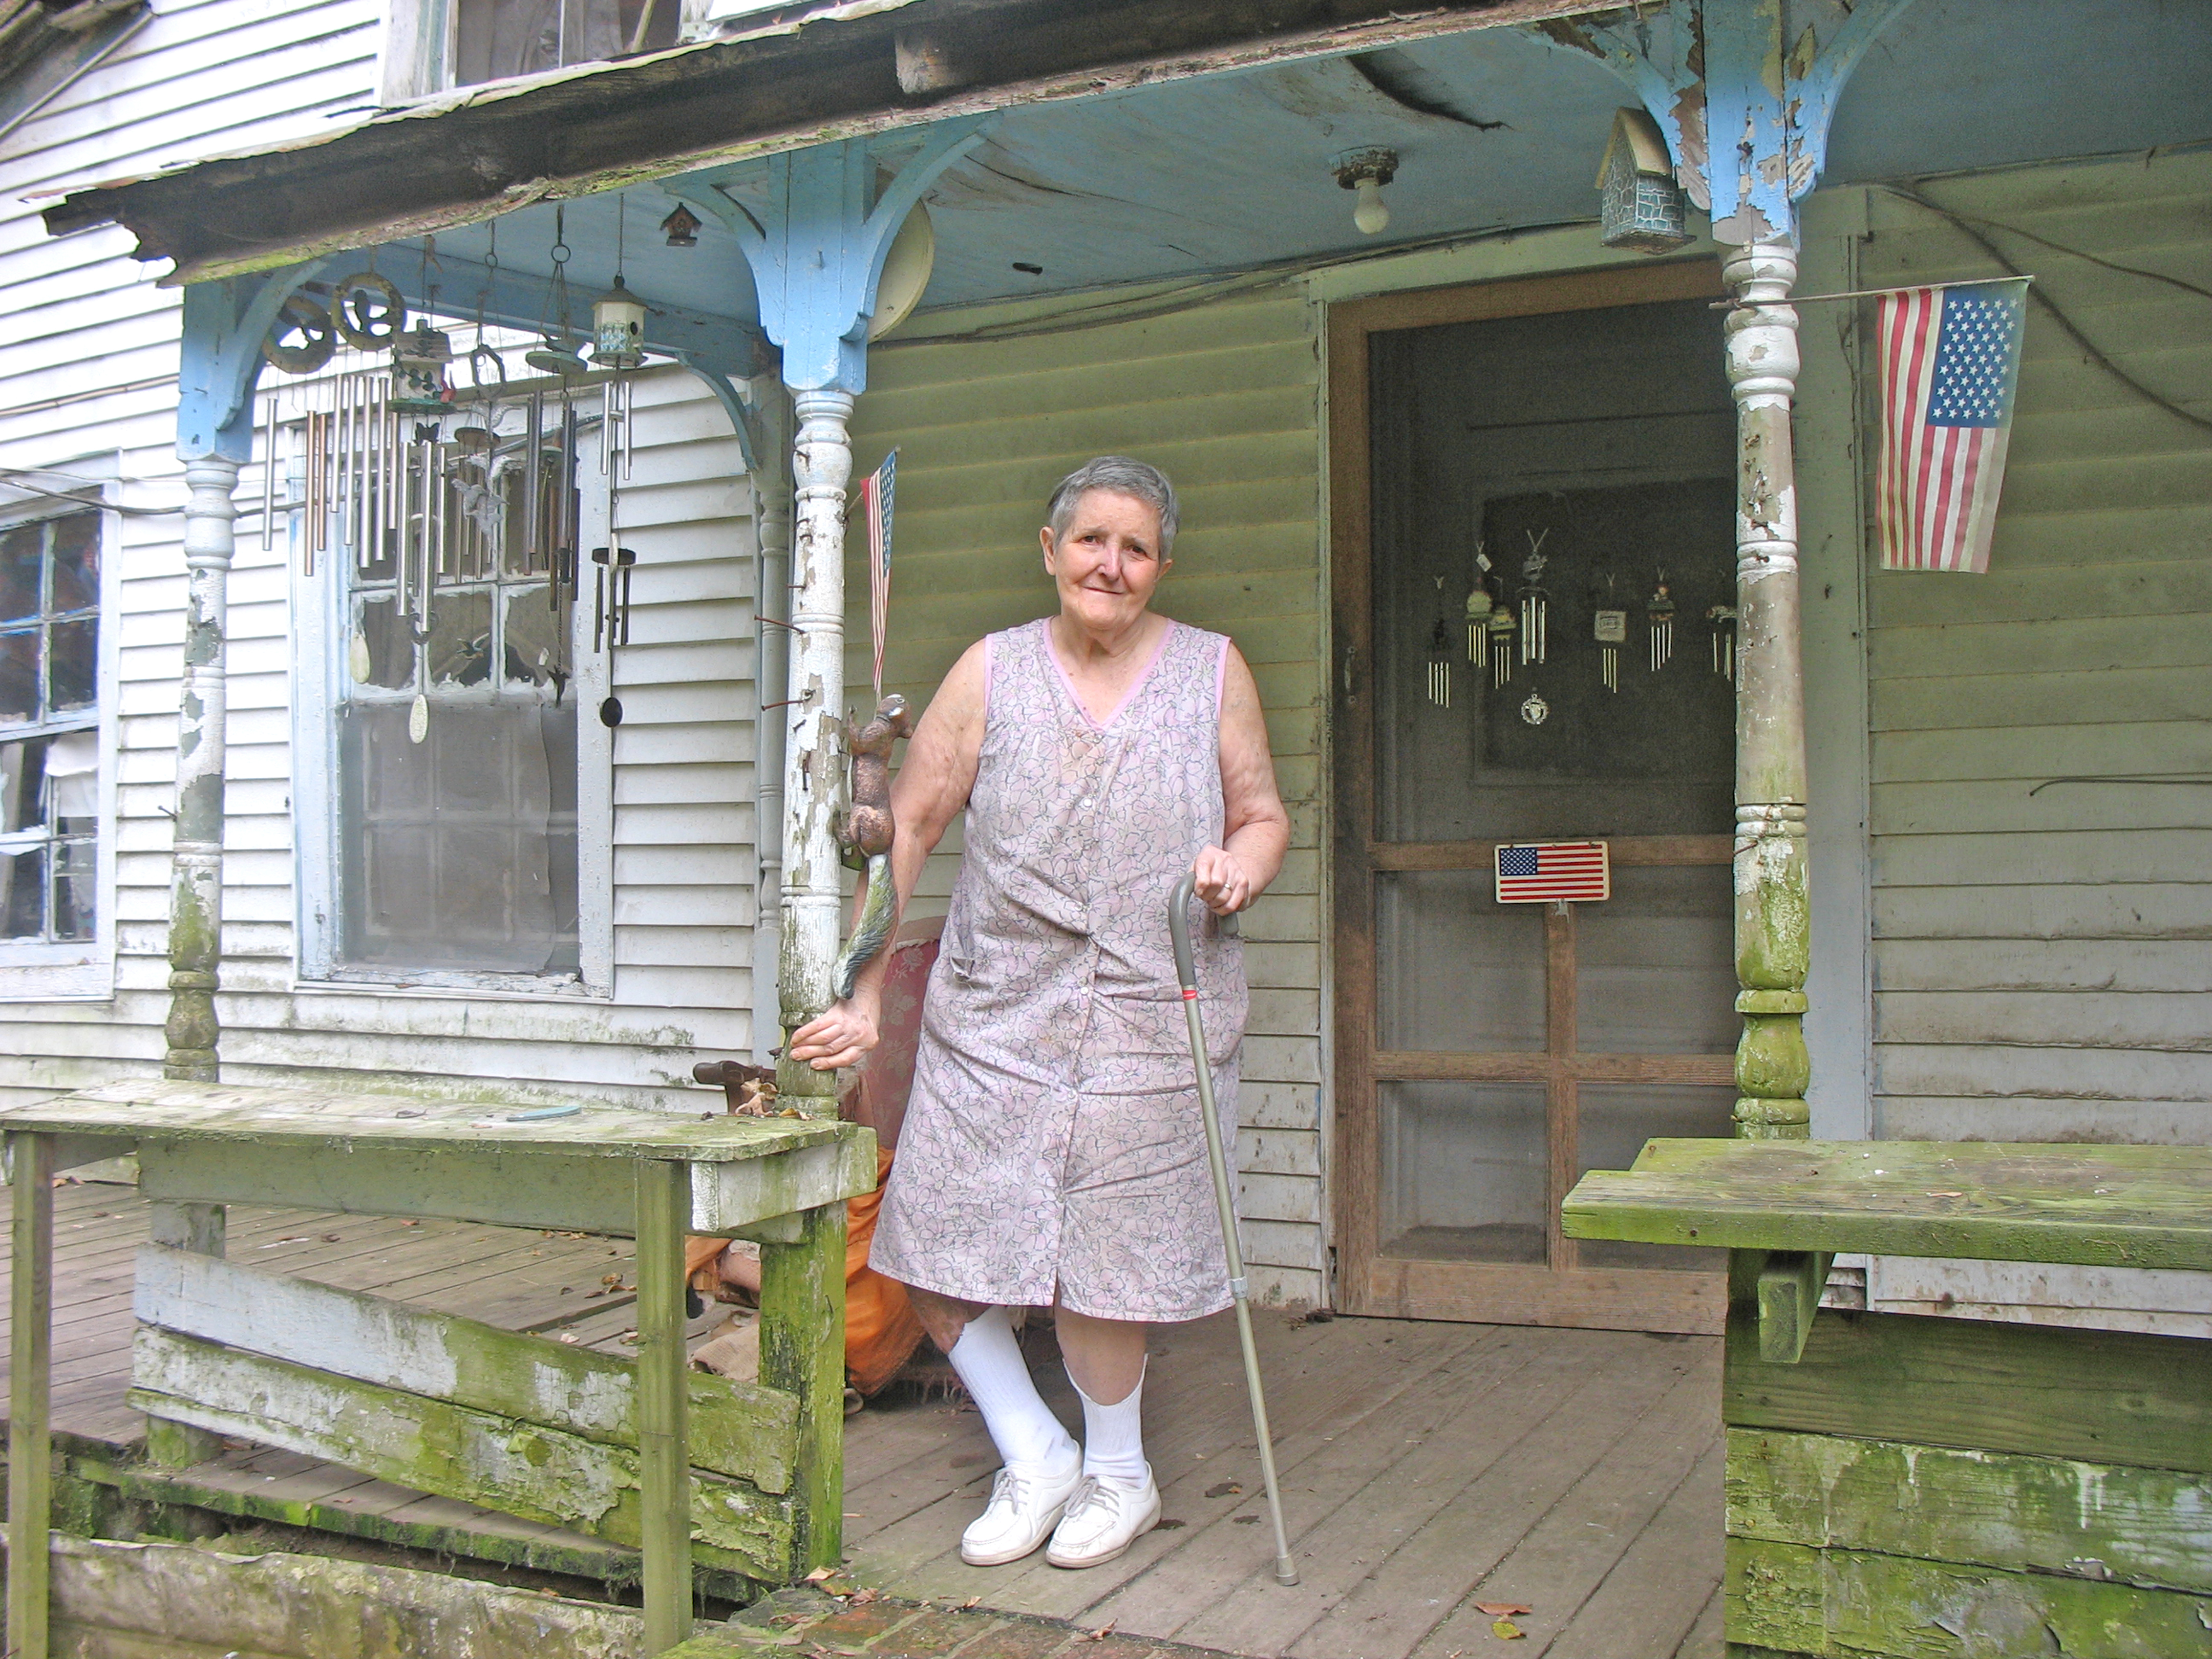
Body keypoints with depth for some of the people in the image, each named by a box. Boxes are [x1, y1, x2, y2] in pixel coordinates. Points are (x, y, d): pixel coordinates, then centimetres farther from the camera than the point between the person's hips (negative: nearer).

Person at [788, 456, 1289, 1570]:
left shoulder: (1212, 672, 7)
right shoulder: (992, 671, 5)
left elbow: (1264, 814, 13)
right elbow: (908, 825, 3)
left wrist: (1242, 865, -12)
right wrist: (864, 995, 0)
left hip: (1149, 1022, -2)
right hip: (992, 1018, 2)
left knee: (1096, 1258, 0)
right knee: (934, 1246, -1)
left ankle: (1118, 1474, 27)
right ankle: (1035, 1455, 21)